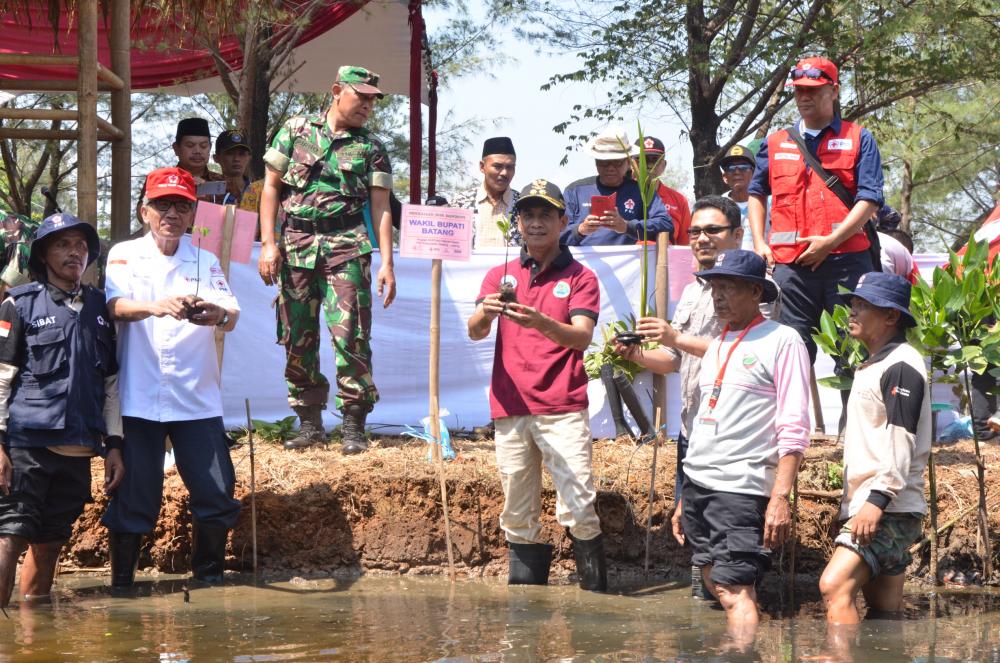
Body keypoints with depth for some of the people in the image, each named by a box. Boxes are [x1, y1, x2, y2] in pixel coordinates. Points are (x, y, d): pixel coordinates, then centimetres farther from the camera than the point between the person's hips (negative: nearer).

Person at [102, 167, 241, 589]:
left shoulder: (206, 262, 11)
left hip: (197, 400, 2)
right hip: (137, 399, -2)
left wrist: (218, 315, -29)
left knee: (217, 493, -2)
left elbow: (232, 315, -3)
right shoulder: (124, 256, 5)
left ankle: (209, 578, 15)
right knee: (133, 497, -1)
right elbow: (114, 305, -13)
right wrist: (156, 307, -34)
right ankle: (121, 584, 12)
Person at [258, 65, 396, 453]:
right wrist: (269, 243, -1)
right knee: (297, 338, 4)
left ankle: (354, 425, -6)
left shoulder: (371, 148, 9)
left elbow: (380, 207, 6)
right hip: (295, 244, 1)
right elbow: (270, 187, 8)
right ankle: (309, 422, 14)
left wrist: (387, 263, -3)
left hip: (346, 247, -1)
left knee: (350, 336, -11)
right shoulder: (295, 131, 8)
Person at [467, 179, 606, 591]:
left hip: (563, 410, -3)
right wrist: (484, 314, -24)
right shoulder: (500, 276, 15)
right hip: (510, 411, 3)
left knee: (578, 509, -13)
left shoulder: (580, 277, 7)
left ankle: (596, 597, -8)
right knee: (518, 518, 5)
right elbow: (474, 332, 1)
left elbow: (582, 337, -9)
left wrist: (541, 323, -29)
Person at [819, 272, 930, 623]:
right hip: (867, 507, 10)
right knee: (885, 610, 7)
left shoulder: (901, 366, -10)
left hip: (891, 511, -10)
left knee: (835, 585, -23)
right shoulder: (873, 367, 22)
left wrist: (877, 500, -26)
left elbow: (901, 441, -19)